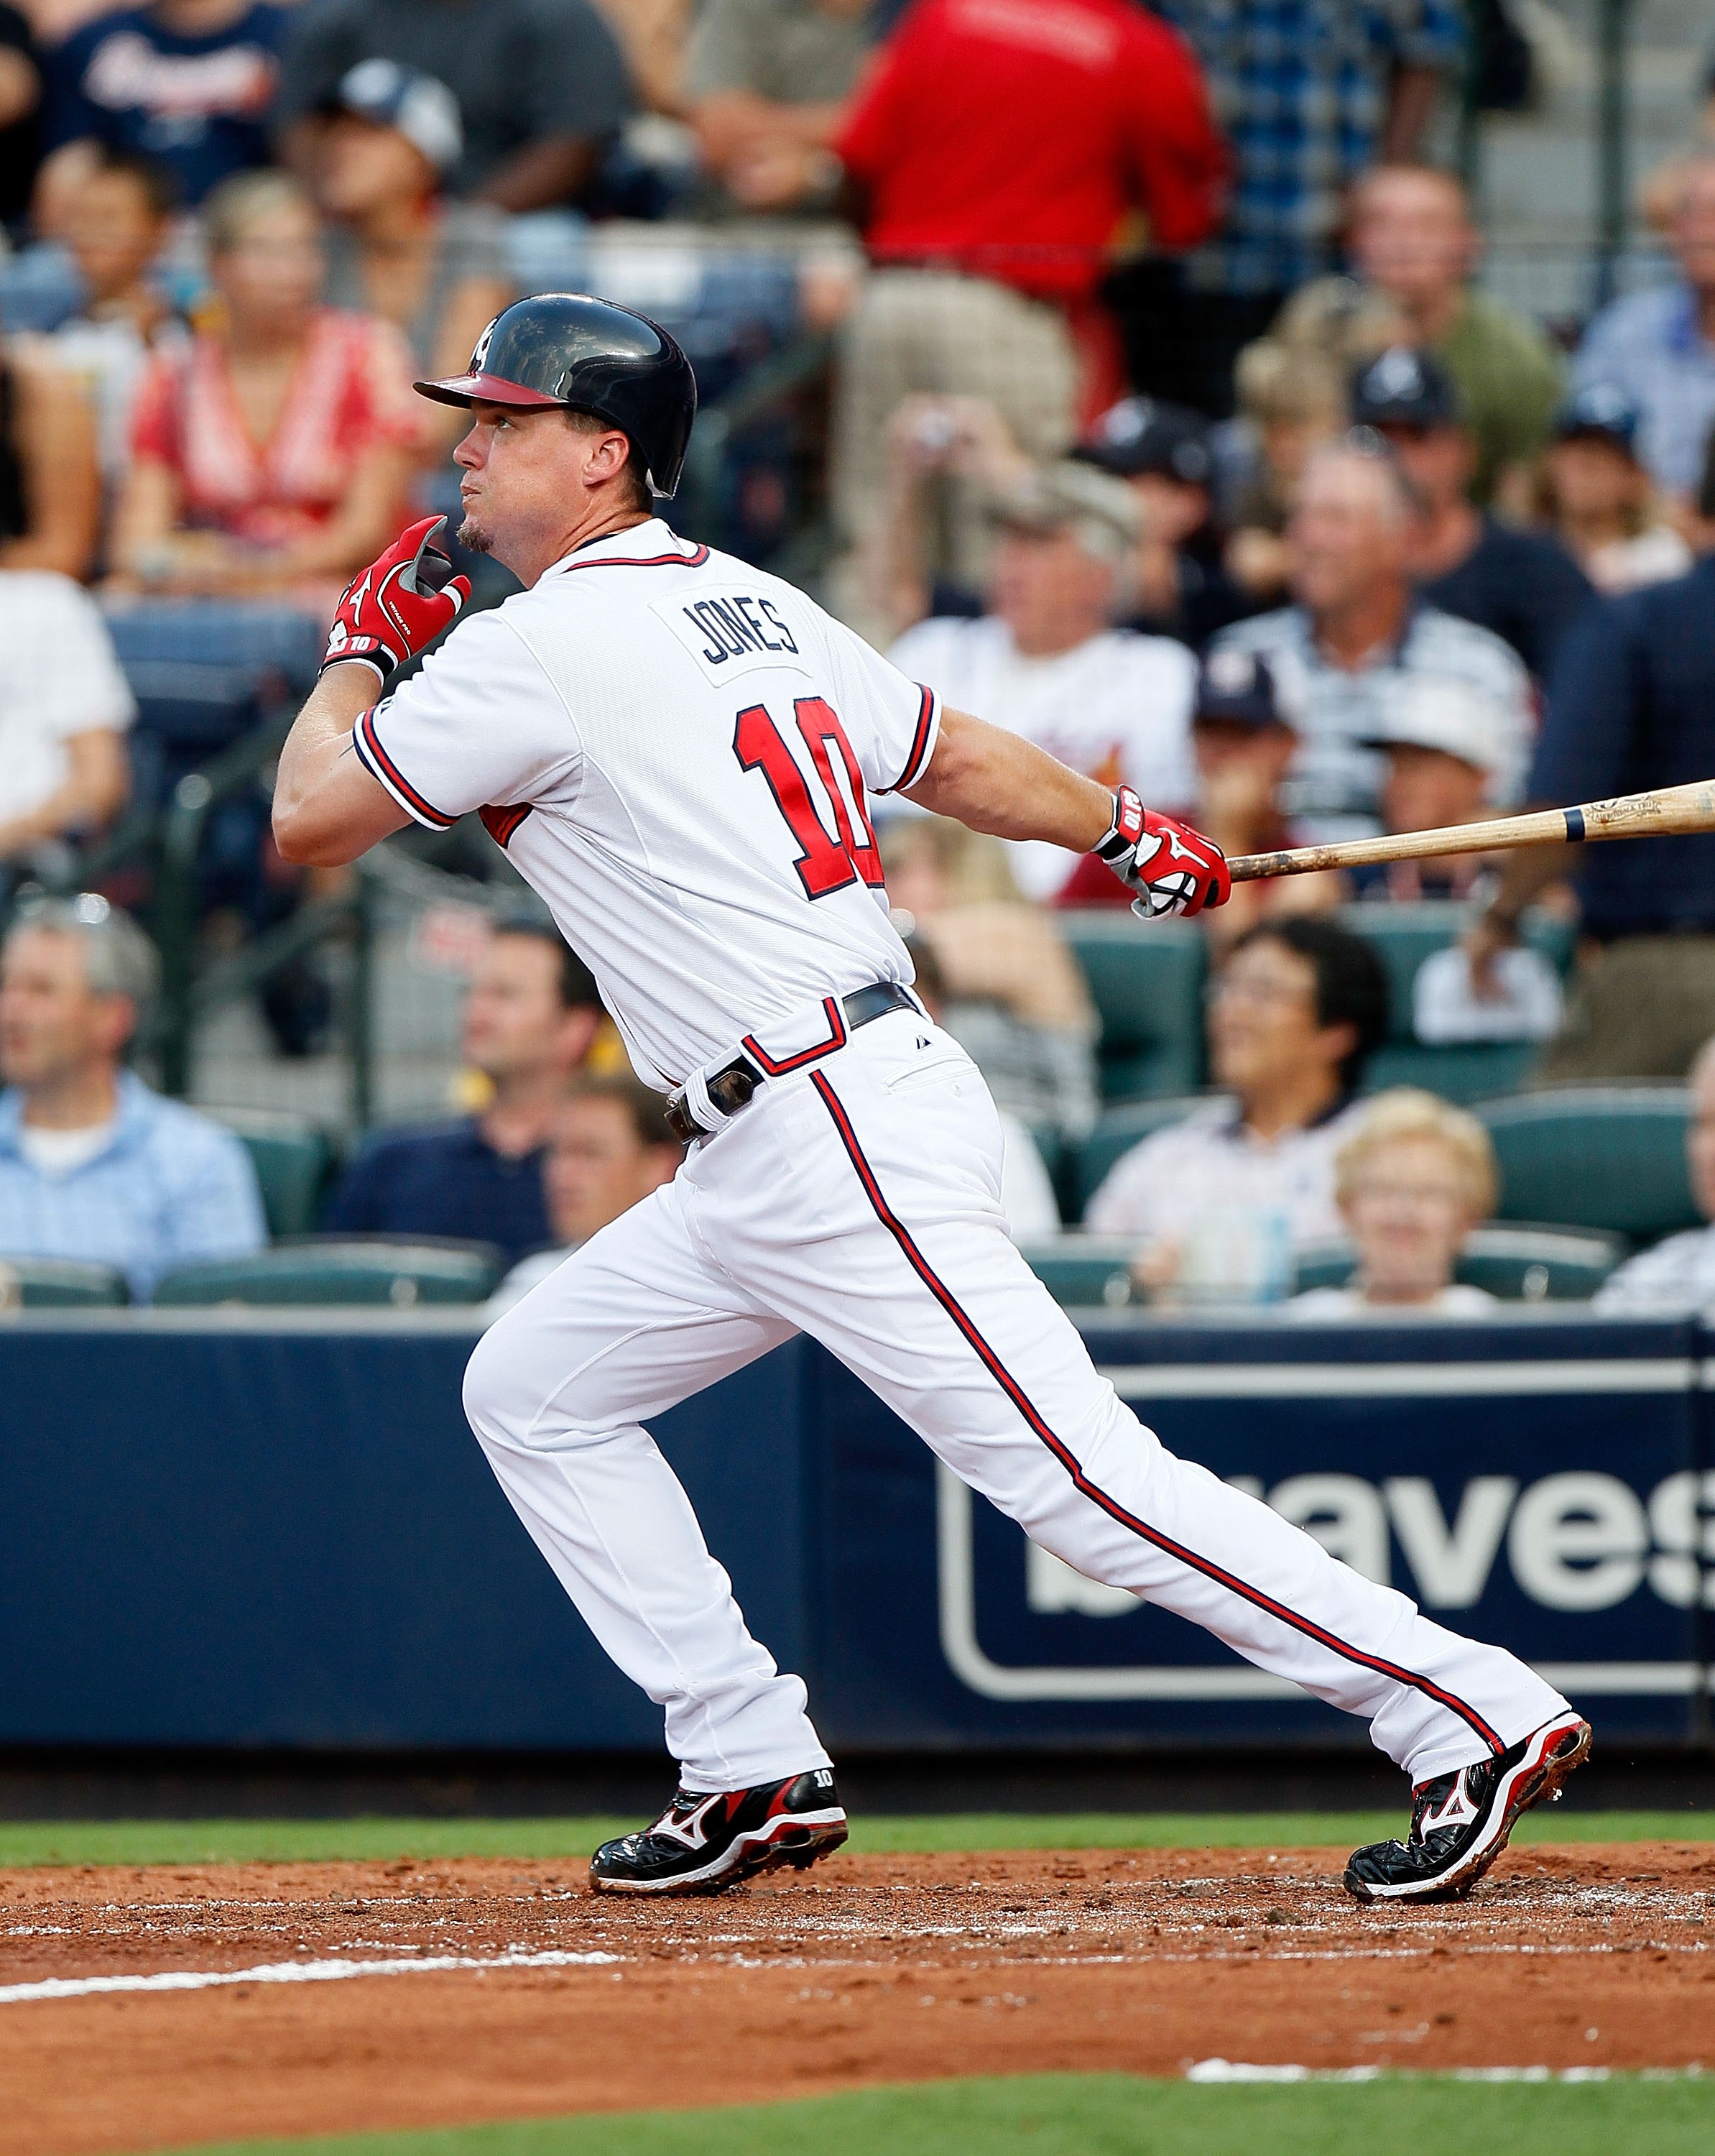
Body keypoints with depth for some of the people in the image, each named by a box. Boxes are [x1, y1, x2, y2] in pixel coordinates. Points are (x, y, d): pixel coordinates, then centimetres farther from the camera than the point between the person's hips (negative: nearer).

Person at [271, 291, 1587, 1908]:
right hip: (769, 1155, 10)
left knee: (1072, 1473, -12)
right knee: (532, 1393, 15)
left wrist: (363, 649, 12)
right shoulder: (752, 606, 15)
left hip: (838, 1141, -10)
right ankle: (753, 1775, 14)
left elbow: (308, 818, -6)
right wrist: (1124, 834, 42)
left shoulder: (540, 651, -12)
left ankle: (1478, 1720, -12)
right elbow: (954, 755, 26)